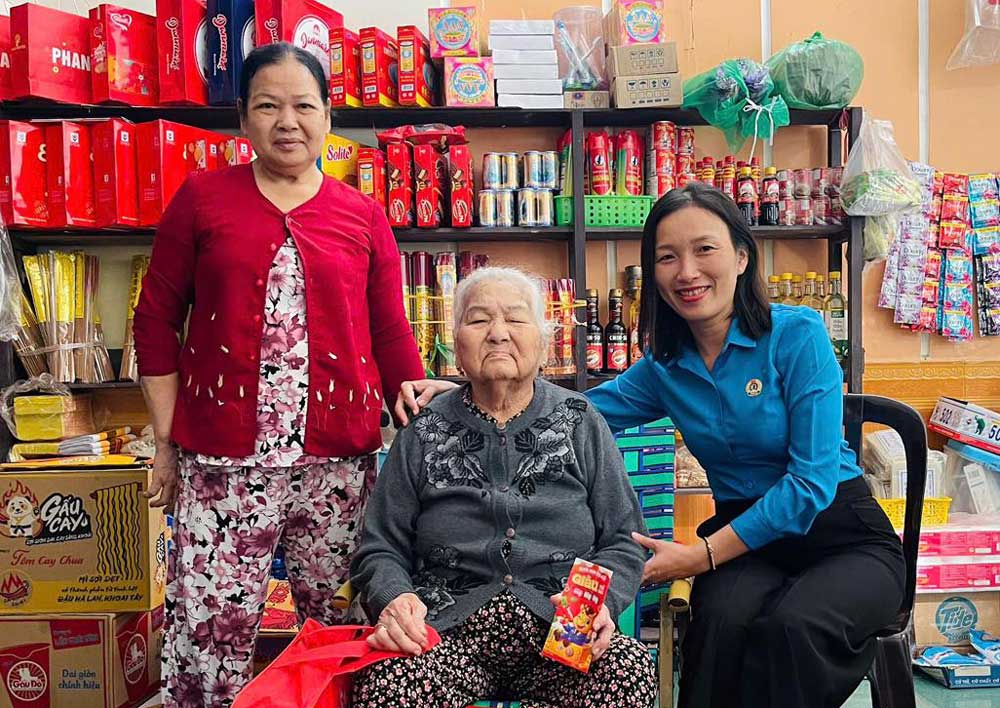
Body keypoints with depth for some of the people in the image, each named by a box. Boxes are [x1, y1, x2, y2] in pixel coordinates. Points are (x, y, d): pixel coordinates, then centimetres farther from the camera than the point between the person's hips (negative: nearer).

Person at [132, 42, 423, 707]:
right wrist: (168, 440, 2)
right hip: (223, 463, -1)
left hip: (339, 463, 1)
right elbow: (157, 319, 7)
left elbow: (390, 333, 10)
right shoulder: (203, 196, 5)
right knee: (208, 633, 2)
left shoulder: (363, 216, 8)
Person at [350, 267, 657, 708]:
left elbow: (621, 542, 9)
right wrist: (393, 598, -12)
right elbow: (380, 550, 10)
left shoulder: (581, 424, 10)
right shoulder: (424, 435, 10)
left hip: (561, 637, 2)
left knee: (630, 671, -31)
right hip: (449, 634, -1)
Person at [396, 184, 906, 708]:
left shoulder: (797, 334, -11)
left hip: (843, 537, -2)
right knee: (721, 619, -31)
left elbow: (813, 479, -15)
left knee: (791, 627, -34)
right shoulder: (665, 367, 3)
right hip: (747, 543, 3)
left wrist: (703, 555, -16)